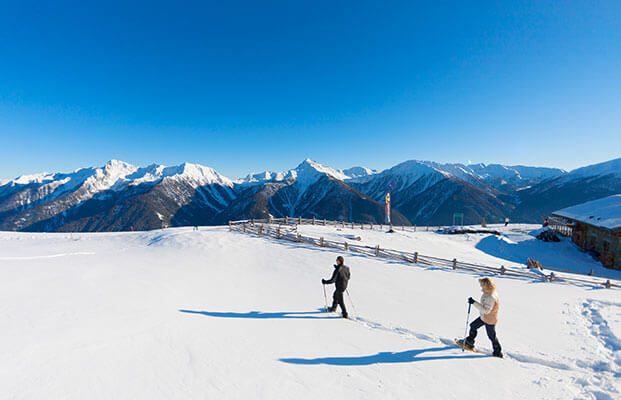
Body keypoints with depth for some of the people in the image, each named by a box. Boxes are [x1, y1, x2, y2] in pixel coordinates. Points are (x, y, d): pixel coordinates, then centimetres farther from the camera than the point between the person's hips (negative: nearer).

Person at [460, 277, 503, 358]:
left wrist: (474, 302, -40)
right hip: (483, 317, 10)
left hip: (490, 320, -10)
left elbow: (486, 310, -37)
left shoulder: (491, 297, -35)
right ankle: (469, 343, 34)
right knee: (473, 326, 17)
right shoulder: (487, 293, -5)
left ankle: (498, 352, 33)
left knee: (492, 336, 10)